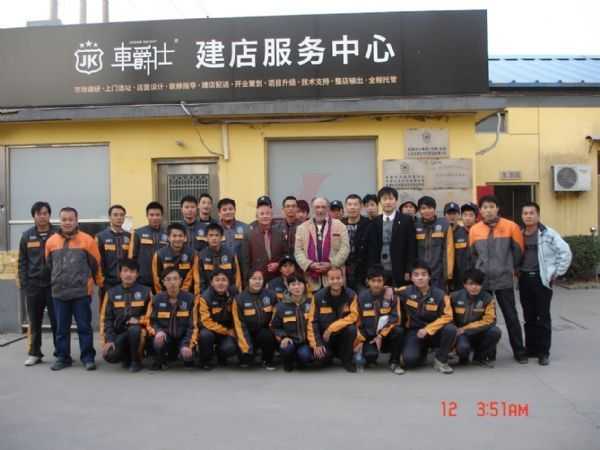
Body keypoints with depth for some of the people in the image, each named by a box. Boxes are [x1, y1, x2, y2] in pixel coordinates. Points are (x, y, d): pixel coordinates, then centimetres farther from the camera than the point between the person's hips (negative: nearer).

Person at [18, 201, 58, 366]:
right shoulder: (27, 236, 7)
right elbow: (22, 261, 8)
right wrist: (23, 282, 0)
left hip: (54, 284, -3)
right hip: (33, 285, 3)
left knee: (57, 321, 1)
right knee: (34, 321, 10)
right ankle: (34, 353, 20)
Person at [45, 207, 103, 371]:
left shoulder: (87, 240, -4)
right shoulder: (51, 241, 5)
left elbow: (95, 264, 2)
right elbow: (49, 265, 15)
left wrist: (99, 283, 8)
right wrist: (56, 281, 16)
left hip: (81, 292, -3)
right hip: (59, 293, 3)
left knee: (84, 326, 3)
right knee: (61, 328, 10)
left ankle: (88, 357, 11)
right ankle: (62, 357, 22)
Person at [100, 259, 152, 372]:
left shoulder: (145, 291, 3)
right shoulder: (111, 293, 8)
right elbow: (106, 318, 4)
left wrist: (139, 320, -11)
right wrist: (108, 340, -7)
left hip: (138, 331, -1)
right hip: (118, 333, 1)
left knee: (134, 329, -37)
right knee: (110, 356, -26)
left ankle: (136, 361, -11)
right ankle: (127, 357, 11)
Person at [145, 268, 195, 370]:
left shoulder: (189, 298, -8)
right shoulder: (157, 299, -5)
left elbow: (193, 324, -7)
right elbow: (150, 321, 1)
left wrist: (188, 344, -19)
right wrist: (157, 331, -21)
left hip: (183, 337, 0)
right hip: (165, 336, 0)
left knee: (187, 355, -27)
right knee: (158, 338, -33)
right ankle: (159, 361, -1)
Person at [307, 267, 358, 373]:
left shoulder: (351, 295, -9)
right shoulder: (318, 296, -8)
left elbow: (352, 316, -17)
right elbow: (312, 321, -8)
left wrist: (331, 328, -22)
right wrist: (316, 344, -16)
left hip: (343, 335, 0)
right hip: (324, 337, 0)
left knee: (351, 329, -31)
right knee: (320, 356, -27)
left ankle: (346, 360, -5)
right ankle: (330, 355, 14)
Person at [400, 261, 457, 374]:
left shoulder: (439, 294, -11)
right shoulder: (406, 292, -9)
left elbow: (446, 316, -11)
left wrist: (427, 329, -18)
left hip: (434, 332, 0)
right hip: (414, 332, 0)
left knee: (450, 329, -31)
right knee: (409, 360, -26)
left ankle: (440, 360, -6)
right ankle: (422, 350, 14)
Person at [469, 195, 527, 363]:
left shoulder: (510, 226, -3)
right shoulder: (474, 230, 1)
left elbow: (518, 250, 6)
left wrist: (509, 268, 11)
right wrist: (481, 269, 10)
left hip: (504, 280, -2)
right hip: (482, 280, 2)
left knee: (511, 316, 5)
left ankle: (519, 351, 16)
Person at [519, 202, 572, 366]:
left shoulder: (548, 234, -7)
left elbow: (566, 252, -7)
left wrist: (557, 273, -6)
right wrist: (516, 271, 7)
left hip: (541, 279, -4)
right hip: (524, 279, 4)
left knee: (543, 317, 0)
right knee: (529, 316, 10)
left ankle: (543, 352, 7)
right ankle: (531, 349, 20)